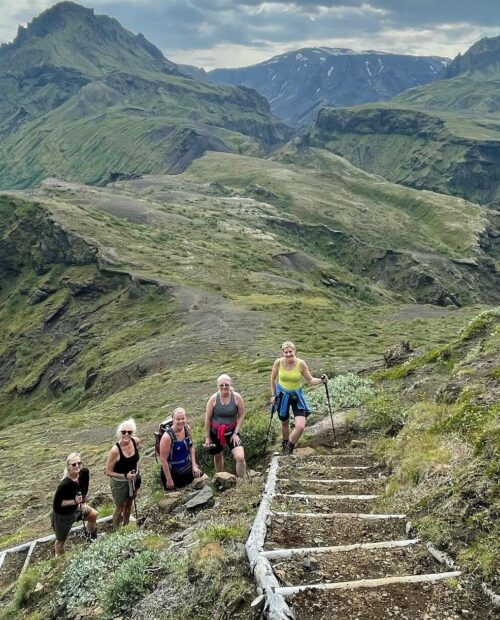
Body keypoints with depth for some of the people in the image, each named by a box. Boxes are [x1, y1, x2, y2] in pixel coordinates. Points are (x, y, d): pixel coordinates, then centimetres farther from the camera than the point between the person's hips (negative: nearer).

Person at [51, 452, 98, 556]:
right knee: (61, 540, 13)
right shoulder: (65, 484, -39)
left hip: (75, 508, 7)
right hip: (62, 515, -7)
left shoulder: (84, 473, -19)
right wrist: (74, 501, -35)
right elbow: (56, 503, -28)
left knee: (93, 515, 25)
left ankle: (91, 537, 52)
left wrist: (83, 503, -5)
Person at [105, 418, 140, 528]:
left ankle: (126, 526, 51)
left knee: (129, 505, 27)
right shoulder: (115, 450, -32)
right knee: (120, 509, 14)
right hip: (119, 483, -5)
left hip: (133, 479, 5)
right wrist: (125, 476, -31)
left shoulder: (136, 441, -17)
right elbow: (108, 472, -22)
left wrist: (137, 472, 9)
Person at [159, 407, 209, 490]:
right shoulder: (167, 436, -28)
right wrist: (169, 479, -18)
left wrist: (194, 465, 2)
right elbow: (163, 459, -22)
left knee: (205, 480, 4)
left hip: (188, 467, 6)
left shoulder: (187, 429, -9)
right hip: (173, 471, -6)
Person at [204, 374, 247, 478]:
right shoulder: (213, 399, -15)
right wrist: (207, 437, -4)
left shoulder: (237, 397, -15)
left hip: (232, 431, -1)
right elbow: (207, 419, -7)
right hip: (215, 432, 1)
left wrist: (236, 433, -12)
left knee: (240, 457, -17)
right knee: (218, 456, 21)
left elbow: (241, 415, -6)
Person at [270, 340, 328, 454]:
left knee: (300, 427, -13)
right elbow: (273, 378, 1)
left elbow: (310, 380, -8)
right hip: (282, 395, 1)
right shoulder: (278, 362, -15)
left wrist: (321, 380, -26)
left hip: (297, 395, -1)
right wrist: (273, 395, 2)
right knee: (285, 423, 19)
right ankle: (284, 444, 48)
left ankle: (289, 448, 14)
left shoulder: (301, 363, -18)